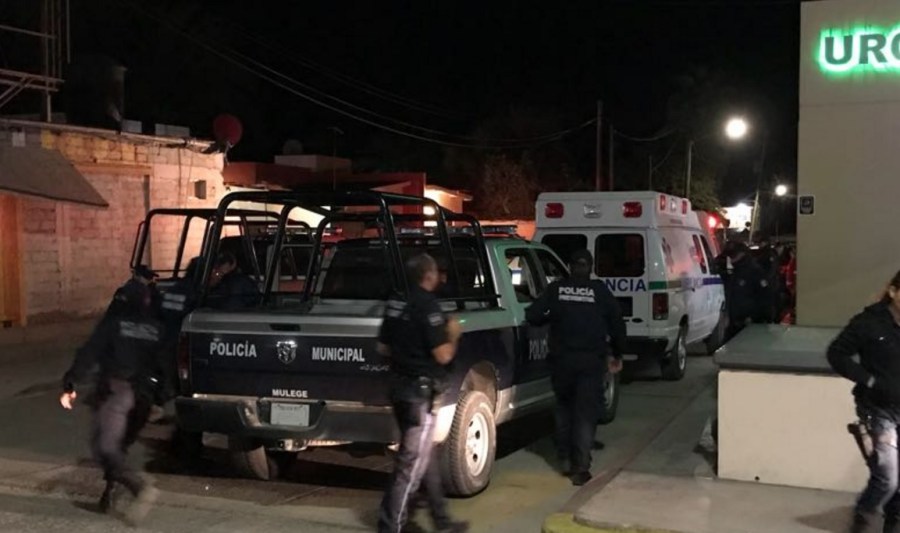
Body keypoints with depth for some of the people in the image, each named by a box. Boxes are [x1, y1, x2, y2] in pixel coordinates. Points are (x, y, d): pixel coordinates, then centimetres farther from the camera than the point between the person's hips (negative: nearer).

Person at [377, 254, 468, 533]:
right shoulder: (427, 306, -17)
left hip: (400, 385, 9)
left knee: (426, 456, 18)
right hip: (420, 390, -9)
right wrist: (453, 334, -2)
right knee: (413, 463, -2)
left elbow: (383, 348, 15)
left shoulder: (396, 303, 8)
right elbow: (443, 355, -19)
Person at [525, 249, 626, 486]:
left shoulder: (556, 289, 3)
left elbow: (532, 316, -1)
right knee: (586, 413, 3)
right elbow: (617, 323, 6)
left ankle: (565, 457, 27)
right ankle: (580, 467, -2)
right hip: (591, 360, -1)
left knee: (564, 406, 21)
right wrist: (617, 354, 19)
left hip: (562, 358, 1)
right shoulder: (599, 290, 3)